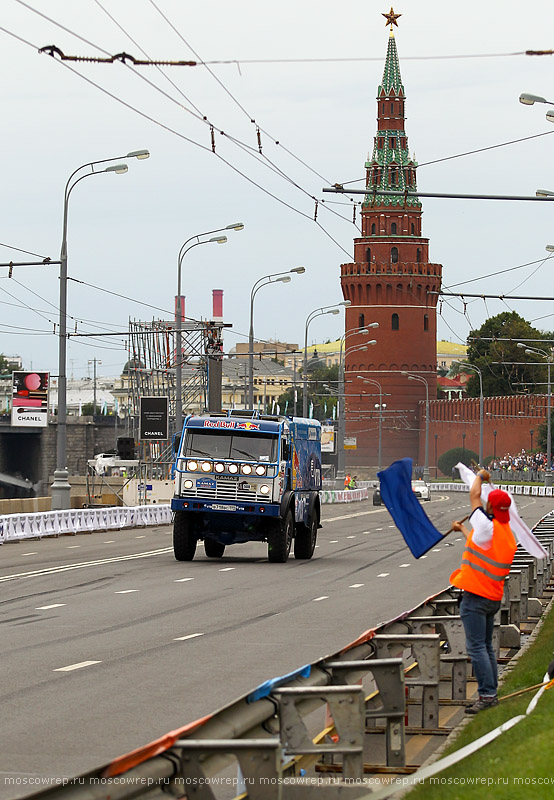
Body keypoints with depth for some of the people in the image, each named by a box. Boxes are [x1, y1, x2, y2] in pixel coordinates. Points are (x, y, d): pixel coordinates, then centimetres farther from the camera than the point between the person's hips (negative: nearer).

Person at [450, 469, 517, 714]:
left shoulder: (487, 526, -16)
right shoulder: (508, 535, 10)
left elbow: (474, 495, -4)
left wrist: (480, 476, 16)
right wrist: (462, 529, 47)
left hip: (475, 597, -9)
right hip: (494, 598, 9)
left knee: (477, 647, -8)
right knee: (486, 647, 15)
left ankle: (487, 695, -11)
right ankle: (491, 695, 17)